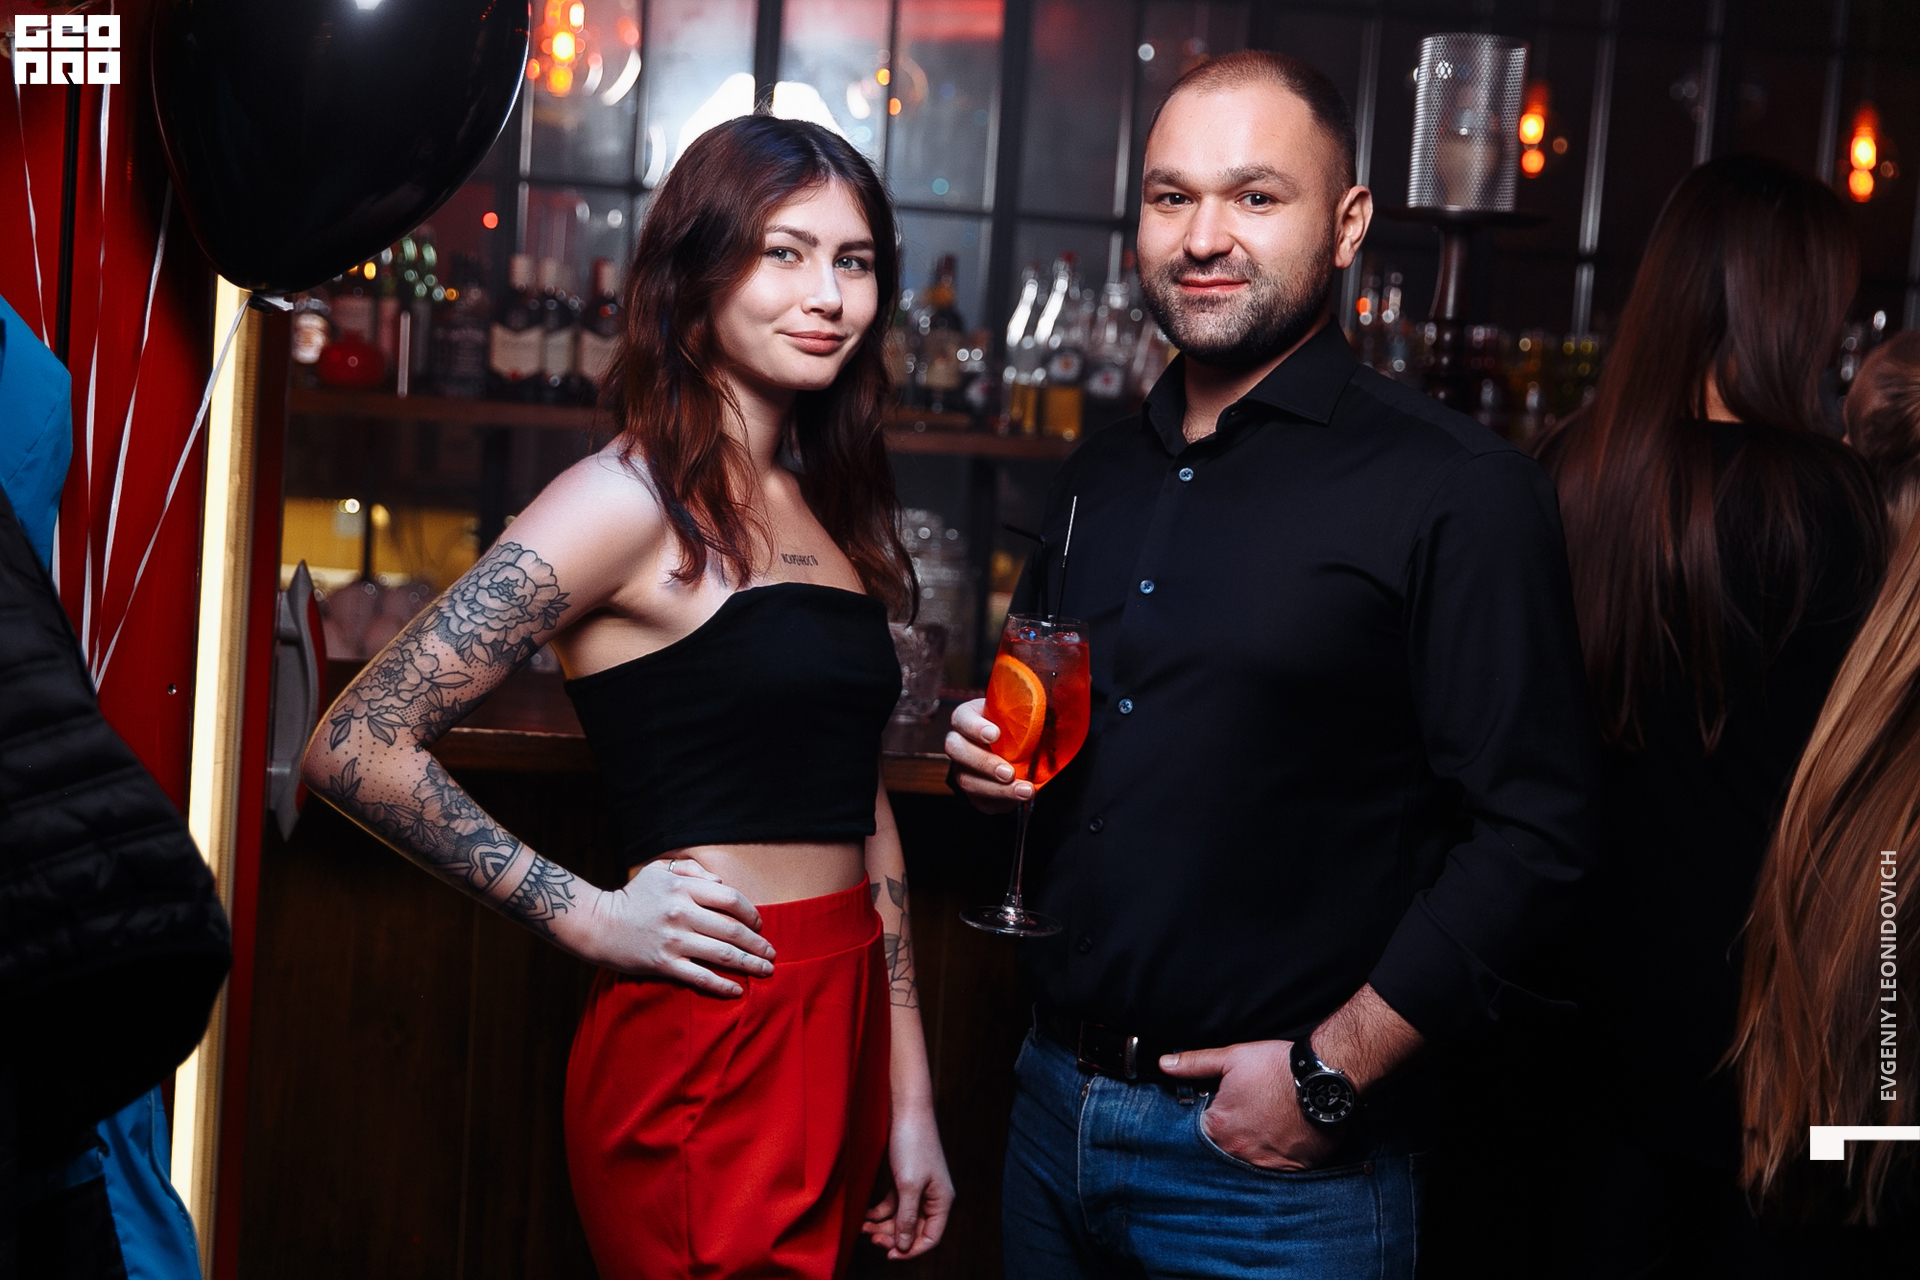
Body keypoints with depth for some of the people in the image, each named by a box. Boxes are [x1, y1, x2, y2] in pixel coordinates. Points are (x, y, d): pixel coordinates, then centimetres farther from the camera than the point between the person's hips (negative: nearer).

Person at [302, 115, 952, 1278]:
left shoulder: (828, 512, 12)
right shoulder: (634, 501, -11)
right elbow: (358, 749, -15)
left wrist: (910, 1098, 12)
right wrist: (591, 916, -12)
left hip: (843, 1032, 8)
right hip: (709, 1049, -7)